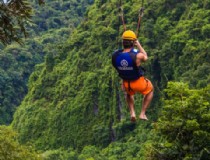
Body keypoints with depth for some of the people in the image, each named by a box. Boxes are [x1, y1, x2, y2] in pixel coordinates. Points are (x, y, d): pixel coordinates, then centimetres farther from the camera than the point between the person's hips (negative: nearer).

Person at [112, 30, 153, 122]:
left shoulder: (115, 55, -18)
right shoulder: (137, 55, -28)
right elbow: (145, 57, -4)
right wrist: (138, 45, 6)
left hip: (126, 84, 4)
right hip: (139, 83, -3)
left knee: (129, 93, 41)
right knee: (150, 90, 32)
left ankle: (132, 113, 24)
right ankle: (142, 113, 26)